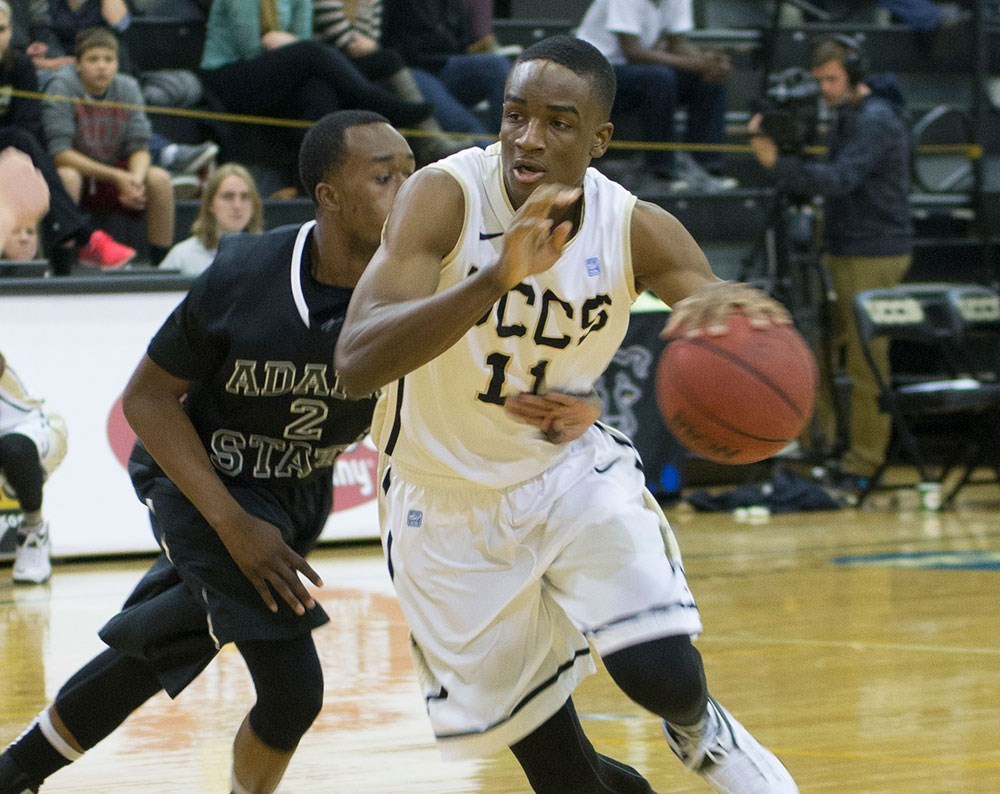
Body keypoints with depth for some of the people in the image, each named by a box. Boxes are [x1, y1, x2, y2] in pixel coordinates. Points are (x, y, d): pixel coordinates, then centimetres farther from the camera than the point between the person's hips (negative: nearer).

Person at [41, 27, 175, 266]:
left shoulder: (127, 88, -4)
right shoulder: (62, 87, -17)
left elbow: (139, 147, -5)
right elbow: (59, 152, -23)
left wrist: (136, 180, -29)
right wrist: (116, 177, -29)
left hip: (115, 177, 4)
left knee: (160, 179, -20)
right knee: (65, 177, -36)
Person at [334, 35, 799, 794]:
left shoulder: (637, 230, -16)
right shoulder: (447, 197, -25)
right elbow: (355, 366, -38)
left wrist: (732, 308, -49)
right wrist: (495, 279, -52)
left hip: (572, 469, 2)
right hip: (451, 502, -2)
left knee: (662, 673, -19)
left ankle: (699, 730, 18)